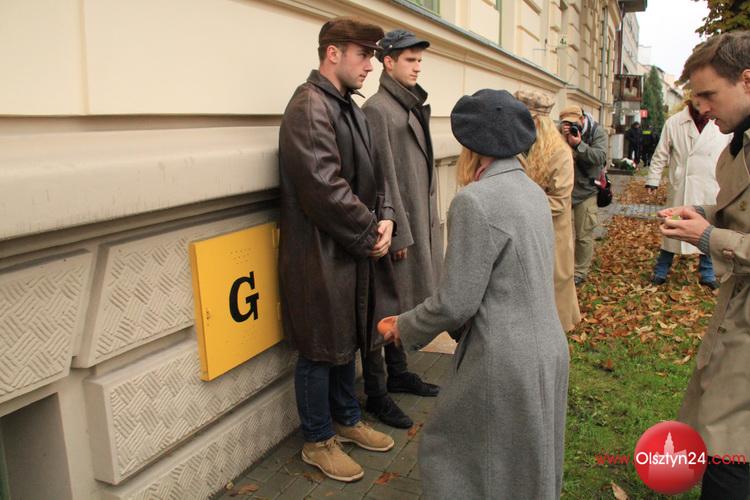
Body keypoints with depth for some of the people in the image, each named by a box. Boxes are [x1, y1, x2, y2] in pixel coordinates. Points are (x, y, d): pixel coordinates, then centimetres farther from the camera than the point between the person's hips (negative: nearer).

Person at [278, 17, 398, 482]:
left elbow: (373, 173, 14)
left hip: (355, 252, 9)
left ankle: (348, 421, 42)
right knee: (321, 351, 7)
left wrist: (385, 218, -3)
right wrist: (370, 235, -15)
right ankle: (318, 441, 28)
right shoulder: (309, 107, -18)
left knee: (347, 341, 22)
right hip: (321, 257, -9)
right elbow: (325, 188, -25)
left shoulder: (353, 109, 12)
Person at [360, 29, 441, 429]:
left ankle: (398, 373, 34)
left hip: (420, 222, 9)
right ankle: (376, 393, 15)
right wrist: (399, 233, -17)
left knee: (402, 304, 18)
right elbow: (384, 178, -17)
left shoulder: (413, 106, 14)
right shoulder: (377, 109, -13)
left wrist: (428, 222, 15)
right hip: (396, 226, -9)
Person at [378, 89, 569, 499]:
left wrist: (404, 328, -3)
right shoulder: (532, 190, 7)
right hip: (548, 352, 9)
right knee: (528, 460, 26)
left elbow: (455, 302, -20)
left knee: (450, 447, 13)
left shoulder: (475, 202, -21)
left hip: (506, 364, -8)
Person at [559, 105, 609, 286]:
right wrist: (563, 138, -26)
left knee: (584, 235, 4)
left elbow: (599, 157, -19)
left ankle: (580, 272, 17)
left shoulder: (597, 132, -6)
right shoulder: (560, 132, -2)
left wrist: (578, 145, -29)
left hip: (586, 190, -2)